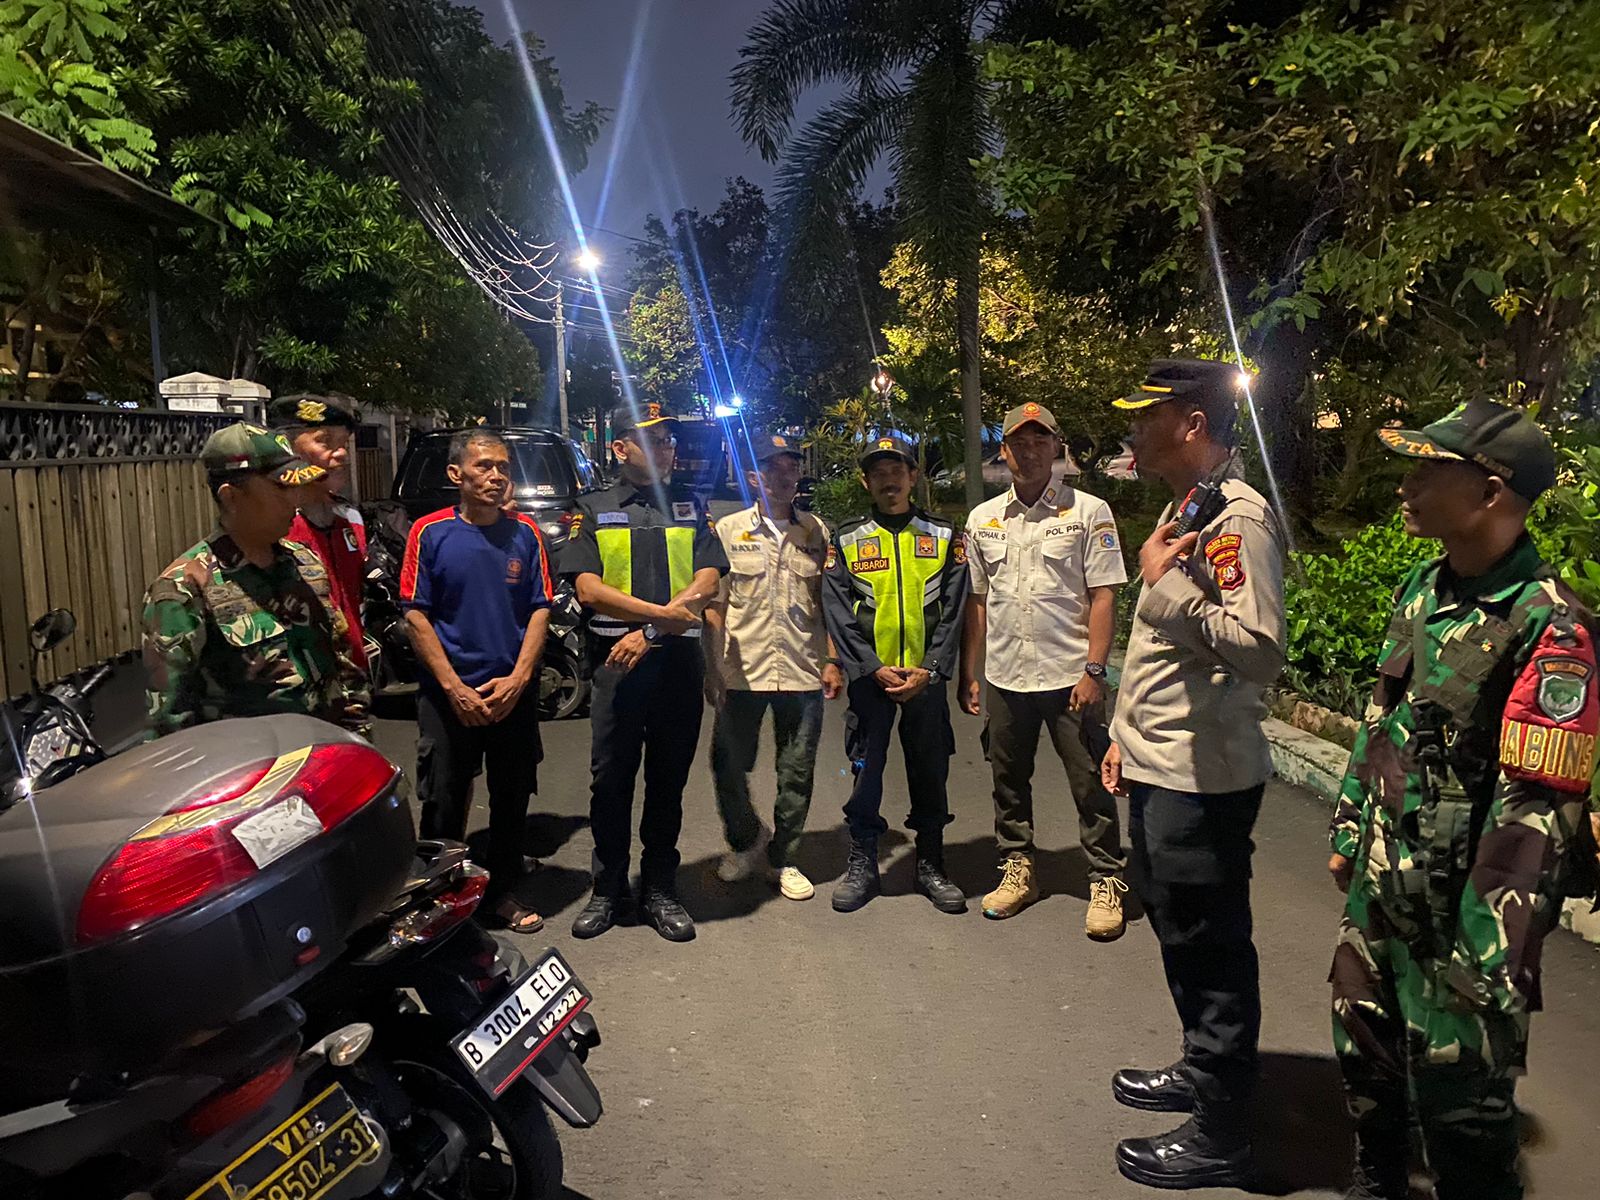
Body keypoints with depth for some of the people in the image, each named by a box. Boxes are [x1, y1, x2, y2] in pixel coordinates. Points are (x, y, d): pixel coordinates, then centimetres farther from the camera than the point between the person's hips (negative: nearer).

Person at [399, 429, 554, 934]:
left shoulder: (525, 533, 2)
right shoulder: (429, 532, -5)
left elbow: (540, 610, 2)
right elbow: (415, 615, -6)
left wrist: (518, 679, -10)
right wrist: (455, 688, -12)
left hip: (514, 693, 2)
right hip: (448, 696, -2)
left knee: (511, 798, 12)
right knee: (443, 804, 7)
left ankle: (503, 891, 29)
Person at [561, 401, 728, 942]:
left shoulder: (689, 507, 12)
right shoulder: (593, 510, 7)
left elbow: (708, 581, 0)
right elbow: (588, 589, -5)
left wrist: (650, 633, -11)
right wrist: (663, 613, -15)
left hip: (678, 659, 2)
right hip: (616, 661, -1)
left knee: (669, 781, 8)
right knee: (611, 780, 3)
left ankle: (659, 891, 20)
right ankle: (607, 891, 18)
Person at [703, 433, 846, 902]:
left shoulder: (816, 532, 8)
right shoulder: (728, 530, 2)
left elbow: (828, 602, 11)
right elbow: (714, 606, 1)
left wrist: (832, 660, 3)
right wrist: (713, 670, -4)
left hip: (803, 672, 2)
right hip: (743, 672, -1)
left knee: (797, 773, 9)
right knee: (729, 767, 4)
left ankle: (783, 858, 27)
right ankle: (745, 842, 29)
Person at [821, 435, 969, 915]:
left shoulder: (943, 537, 6)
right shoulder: (846, 540, 5)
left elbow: (953, 610, 1)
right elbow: (837, 613, -2)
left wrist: (930, 670, -10)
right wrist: (875, 669, -11)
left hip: (927, 677, 1)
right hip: (870, 676, 0)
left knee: (930, 771, 8)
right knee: (866, 770, 4)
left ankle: (931, 865, 22)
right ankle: (862, 865, 17)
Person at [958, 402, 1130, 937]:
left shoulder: (1088, 511, -3)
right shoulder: (982, 518, 9)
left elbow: (1103, 597, -6)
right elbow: (977, 601, 11)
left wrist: (1094, 671, -13)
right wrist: (969, 673, 8)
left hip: (1070, 676, -4)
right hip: (1004, 676, 4)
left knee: (1091, 784, 3)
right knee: (1008, 779, 14)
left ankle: (1106, 882, 17)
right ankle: (1017, 869, 30)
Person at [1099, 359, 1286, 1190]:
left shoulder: (1239, 518, -18)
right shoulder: (1185, 510, 13)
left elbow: (1260, 650, -29)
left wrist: (1164, 581, -24)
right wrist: (1127, 734, 20)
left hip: (1201, 780, -10)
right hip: (1158, 769, 10)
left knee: (1210, 951, 4)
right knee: (1179, 933, 23)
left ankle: (1219, 1135, 21)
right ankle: (1203, 1071, 42)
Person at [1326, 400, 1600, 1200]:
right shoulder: (1421, 588, 4)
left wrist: (1493, 949, -20)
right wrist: (1349, 831, 17)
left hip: (1458, 903, -7)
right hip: (1378, 881, 8)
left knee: (1458, 1101, 9)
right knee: (1363, 1051, 23)